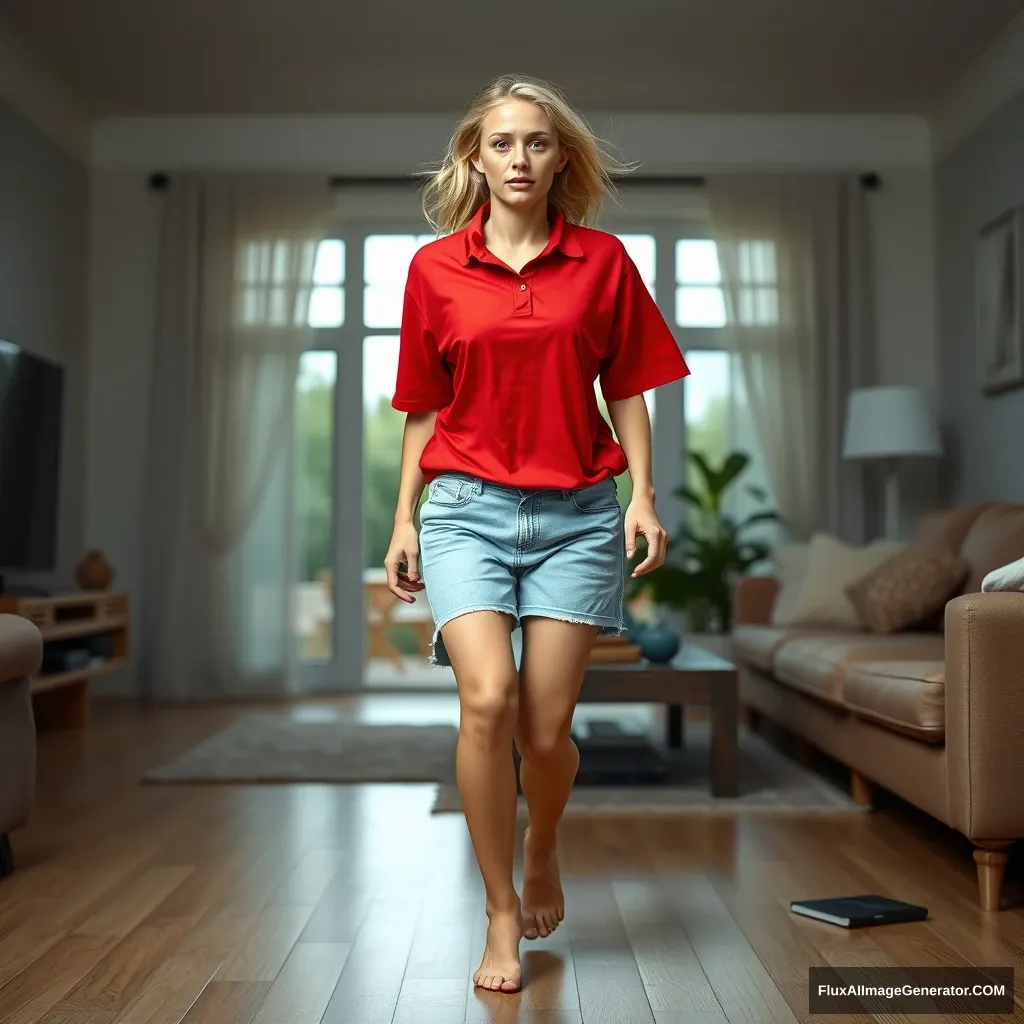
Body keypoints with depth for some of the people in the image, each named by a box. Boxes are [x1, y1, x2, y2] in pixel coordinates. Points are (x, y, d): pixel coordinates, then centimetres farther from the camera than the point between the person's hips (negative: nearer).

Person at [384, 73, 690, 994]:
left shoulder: (604, 261, 5)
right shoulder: (434, 268, 6)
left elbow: (626, 389, 8)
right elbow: (424, 407, 10)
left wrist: (644, 495, -3)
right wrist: (405, 520, 7)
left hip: (578, 513, 0)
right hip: (467, 506, 0)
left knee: (547, 728, 0)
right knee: (488, 697, -18)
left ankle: (543, 852, 34)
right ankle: (502, 913, 1)